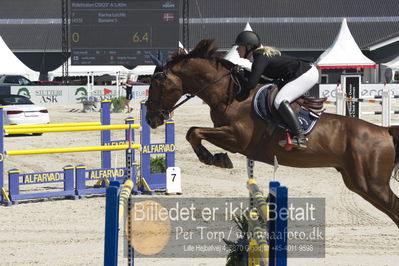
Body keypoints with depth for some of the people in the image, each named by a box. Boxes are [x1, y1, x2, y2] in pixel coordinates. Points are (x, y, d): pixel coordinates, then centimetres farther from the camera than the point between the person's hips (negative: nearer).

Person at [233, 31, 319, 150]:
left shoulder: (260, 58, -16)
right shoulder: (262, 54, 14)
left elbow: (249, 85, -23)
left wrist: (239, 74, -4)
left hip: (307, 74, -11)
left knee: (280, 101, -23)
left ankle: (300, 138, -29)